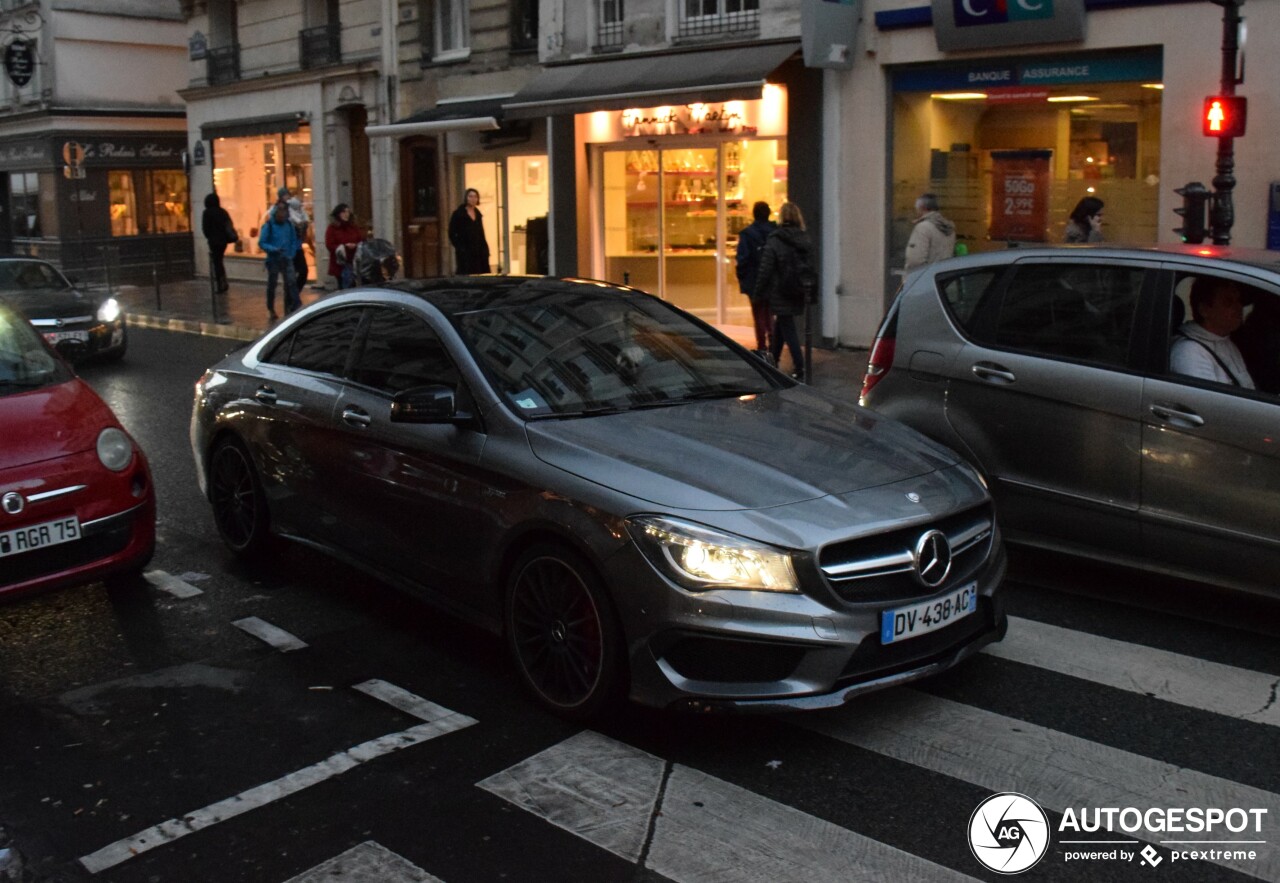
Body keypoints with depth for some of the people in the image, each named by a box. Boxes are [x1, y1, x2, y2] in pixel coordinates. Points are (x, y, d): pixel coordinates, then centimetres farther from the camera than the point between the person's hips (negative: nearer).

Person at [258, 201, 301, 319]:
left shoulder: (290, 225, 4)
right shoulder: (269, 226, -8)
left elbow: (294, 241, 15)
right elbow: (261, 243, -9)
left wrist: (292, 254, 0)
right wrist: (274, 249, -24)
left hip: (287, 260, 2)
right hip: (273, 260, -2)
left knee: (291, 282, -12)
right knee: (272, 285, 9)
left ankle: (295, 307, -12)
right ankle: (271, 309, 24)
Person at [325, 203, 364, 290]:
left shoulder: (354, 227, 10)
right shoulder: (332, 228, -2)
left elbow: (362, 240, 9)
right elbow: (329, 246, -8)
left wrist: (355, 245, -13)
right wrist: (344, 246, -18)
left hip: (353, 263, 3)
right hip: (339, 264, -3)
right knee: (343, 288, 0)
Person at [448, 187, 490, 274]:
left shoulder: (478, 214, 14)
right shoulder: (458, 214, -3)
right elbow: (452, 234, -5)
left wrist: (485, 249, 9)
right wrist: (460, 248, -13)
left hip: (479, 253, 6)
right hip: (465, 253, -6)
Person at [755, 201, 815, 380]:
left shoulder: (774, 241, -13)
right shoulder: (805, 241, 5)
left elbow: (765, 269, -13)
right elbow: (810, 267, 10)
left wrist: (760, 292, -5)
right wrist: (806, 289, 17)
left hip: (780, 293, -6)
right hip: (798, 293, 6)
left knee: (787, 328, -3)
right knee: (781, 325, 20)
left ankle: (799, 366, -9)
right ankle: (772, 360, 32)